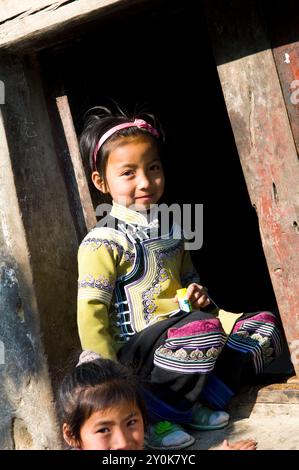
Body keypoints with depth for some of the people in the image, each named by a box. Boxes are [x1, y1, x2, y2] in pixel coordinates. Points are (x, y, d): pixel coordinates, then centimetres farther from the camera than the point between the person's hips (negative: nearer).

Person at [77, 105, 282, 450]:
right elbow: (90, 314, -15)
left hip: (179, 325, 8)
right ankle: (151, 419, -18)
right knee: (204, 329, -35)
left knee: (264, 325, -5)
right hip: (135, 348, -8)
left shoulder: (169, 226, 13)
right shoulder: (103, 241, -11)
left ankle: (198, 404, -15)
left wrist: (197, 292, 5)